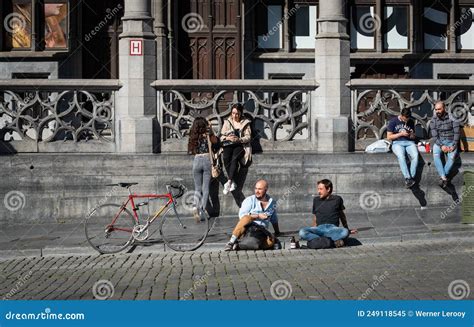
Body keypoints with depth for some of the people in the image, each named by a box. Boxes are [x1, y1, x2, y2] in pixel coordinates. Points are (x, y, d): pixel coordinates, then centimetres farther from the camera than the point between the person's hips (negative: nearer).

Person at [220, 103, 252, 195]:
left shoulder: (245, 123, 10)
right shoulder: (227, 122, 15)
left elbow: (248, 137, 2)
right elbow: (221, 136, 11)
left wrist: (239, 139, -18)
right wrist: (228, 138, -12)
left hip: (240, 145, -2)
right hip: (228, 145, 2)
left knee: (234, 158, -33)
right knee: (225, 157, -31)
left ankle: (229, 181, -41)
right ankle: (233, 182, -31)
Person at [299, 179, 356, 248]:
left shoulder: (337, 199, 10)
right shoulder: (316, 200, 16)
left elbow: (342, 215, 22)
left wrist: (347, 229, 29)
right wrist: (313, 231, 18)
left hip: (333, 228, -2)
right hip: (319, 228, 2)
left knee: (345, 232, -36)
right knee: (302, 232, -30)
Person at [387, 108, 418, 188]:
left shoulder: (411, 122, 13)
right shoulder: (393, 122, 2)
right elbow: (389, 137, -1)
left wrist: (412, 135, -4)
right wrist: (401, 134, -10)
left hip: (409, 142, 3)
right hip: (397, 143, -3)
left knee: (415, 155, -31)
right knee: (401, 156, -37)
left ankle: (411, 177, -31)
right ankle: (408, 178, -39)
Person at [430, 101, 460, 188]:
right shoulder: (433, 121, -2)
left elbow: (457, 133, -10)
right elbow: (435, 136, -7)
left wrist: (453, 145, -21)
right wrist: (441, 146, -22)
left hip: (451, 142, -1)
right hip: (439, 142, 1)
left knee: (452, 156, -31)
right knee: (435, 155, -30)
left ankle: (442, 177, -21)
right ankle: (444, 177, -31)